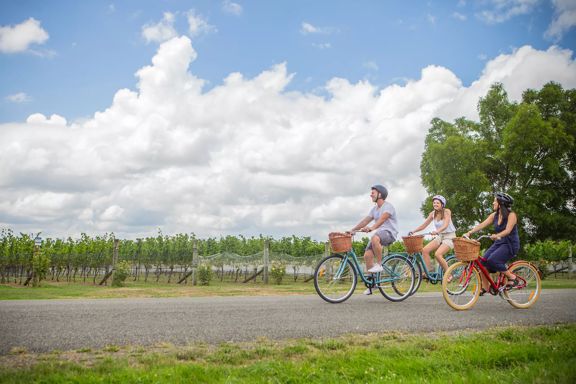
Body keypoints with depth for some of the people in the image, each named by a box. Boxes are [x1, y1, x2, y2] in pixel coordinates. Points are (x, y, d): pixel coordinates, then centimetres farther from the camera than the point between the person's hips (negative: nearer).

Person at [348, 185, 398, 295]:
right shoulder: (374, 209, 18)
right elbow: (365, 220, 14)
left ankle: (379, 264, -24)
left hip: (389, 233, -8)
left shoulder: (388, 206, -8)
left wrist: (371, 228, -41)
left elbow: (382, 218, -25)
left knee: (375, 238, -40)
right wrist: (352, 230, 2)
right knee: (367, 255, -8)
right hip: (379, 233, 8)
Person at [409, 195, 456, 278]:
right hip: (439, 237, 6)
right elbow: (424, 225, 3)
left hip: (449, 237, -6)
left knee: (437, 254, -27)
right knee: (425, 250, -15)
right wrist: (413, 231, -11)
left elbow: (445, 225, -28)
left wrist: (437, 231, -46)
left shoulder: (446, 211, -14)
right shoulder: (433, 214, 2)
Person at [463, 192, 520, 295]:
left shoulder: (511, 215, -13)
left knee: (492, 260, -27)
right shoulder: (494, 215, 5)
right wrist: (469, 232, -15)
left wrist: (497, 235, -42)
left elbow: (508, 230, -25)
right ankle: (485, 287, 1)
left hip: (510, 244, -7)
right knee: (483, 261, -11)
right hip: (498, 243, 7)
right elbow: (482, 225, -3)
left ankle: (512, 278, -9)